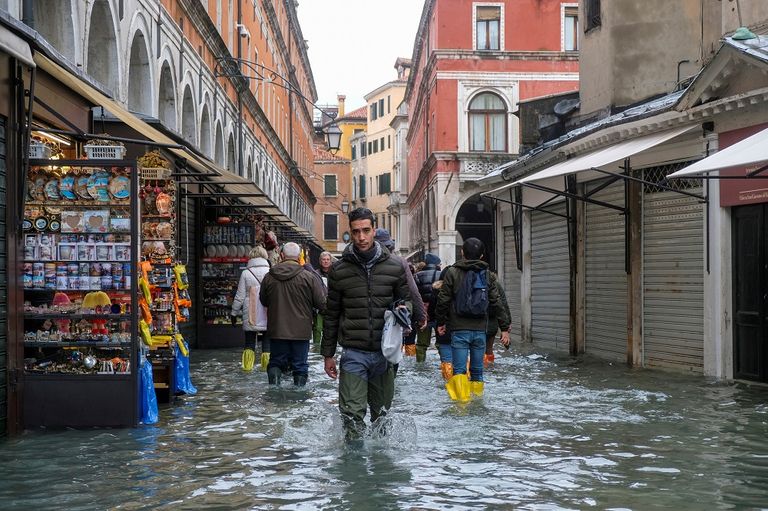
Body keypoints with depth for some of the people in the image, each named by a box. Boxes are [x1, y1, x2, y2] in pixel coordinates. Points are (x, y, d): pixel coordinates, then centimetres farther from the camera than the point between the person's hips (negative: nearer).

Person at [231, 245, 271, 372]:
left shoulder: (246, 273, -5)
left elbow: (240, 296, -1)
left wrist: (234, 312, 10)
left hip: (250, 316, 0)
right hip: (268, 315, 0)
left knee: (249, 341, 10)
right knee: (267, 342, 8)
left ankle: (248, 365, 5)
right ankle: (266, 364, 5)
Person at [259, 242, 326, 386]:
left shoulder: (269, 277, -2)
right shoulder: (309, 277, -11)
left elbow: (263, 301, 13)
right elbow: (321, 303, -8)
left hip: (277, 330, 2)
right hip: (301, 331, -2)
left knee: (276, 361, 14)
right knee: (300, 366, 9)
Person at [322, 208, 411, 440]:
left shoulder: (394, 268, 3)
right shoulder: (340, 270, 2)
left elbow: (406, 302, 14)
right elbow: (331, 315, 8)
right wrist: (328, 354, 8)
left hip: (384, 352, 1)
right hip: (353, 353, -1)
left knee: (381, 412, 12)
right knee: (352, 413, -9)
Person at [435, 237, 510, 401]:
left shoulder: (452, 272, -3)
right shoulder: (488, 275, 5)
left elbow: (443, 300, -1)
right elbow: (497, 303, 3)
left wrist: (440, 322, 12)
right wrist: (505, 328, 7)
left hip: (459, 329, -3)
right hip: (480, 329, 3)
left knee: (459, 370, -4)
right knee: (477, 370, 12)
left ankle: (462, 401, -16)